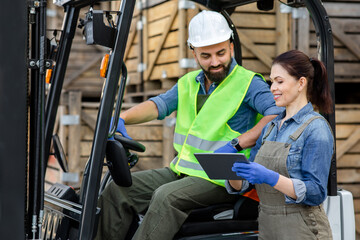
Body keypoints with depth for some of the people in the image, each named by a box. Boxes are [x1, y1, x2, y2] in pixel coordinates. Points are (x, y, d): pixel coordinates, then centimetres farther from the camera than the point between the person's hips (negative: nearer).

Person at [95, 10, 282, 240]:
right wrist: (120, 119, -12)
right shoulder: (188, 83, 17)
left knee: (166, 197, -30)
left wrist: (237, 144, -25)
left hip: (220, 179, -7)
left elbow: (279, 113, -19)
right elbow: (158, 104, 6)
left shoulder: (248, 83, -5)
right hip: (181, 170, 7)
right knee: (119, 188, -5)